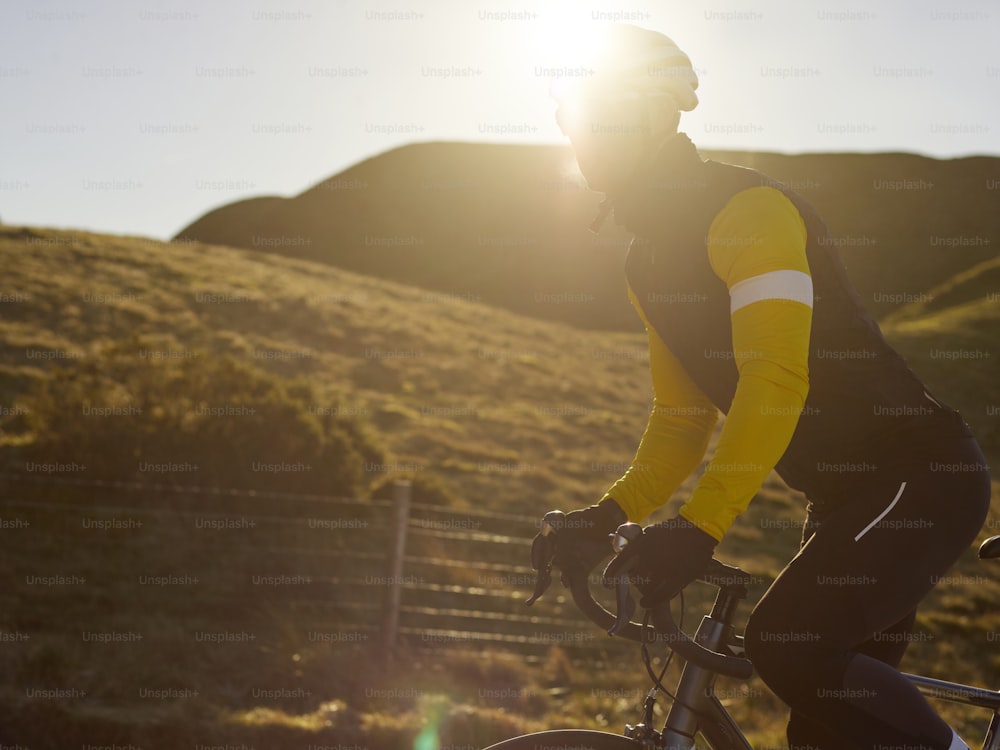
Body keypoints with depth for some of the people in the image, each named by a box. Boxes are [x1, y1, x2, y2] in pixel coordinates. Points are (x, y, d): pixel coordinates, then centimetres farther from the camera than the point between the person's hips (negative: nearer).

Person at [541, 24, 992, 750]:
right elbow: (682, 417, 15)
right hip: (847, 495, 9)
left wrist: (699, 527, -36)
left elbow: (776, 379, -29)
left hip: (919, 475, -9)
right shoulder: (652, 263, 11)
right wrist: (611, 515, 0)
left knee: (789, 643, -26)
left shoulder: (749, 209, -18)